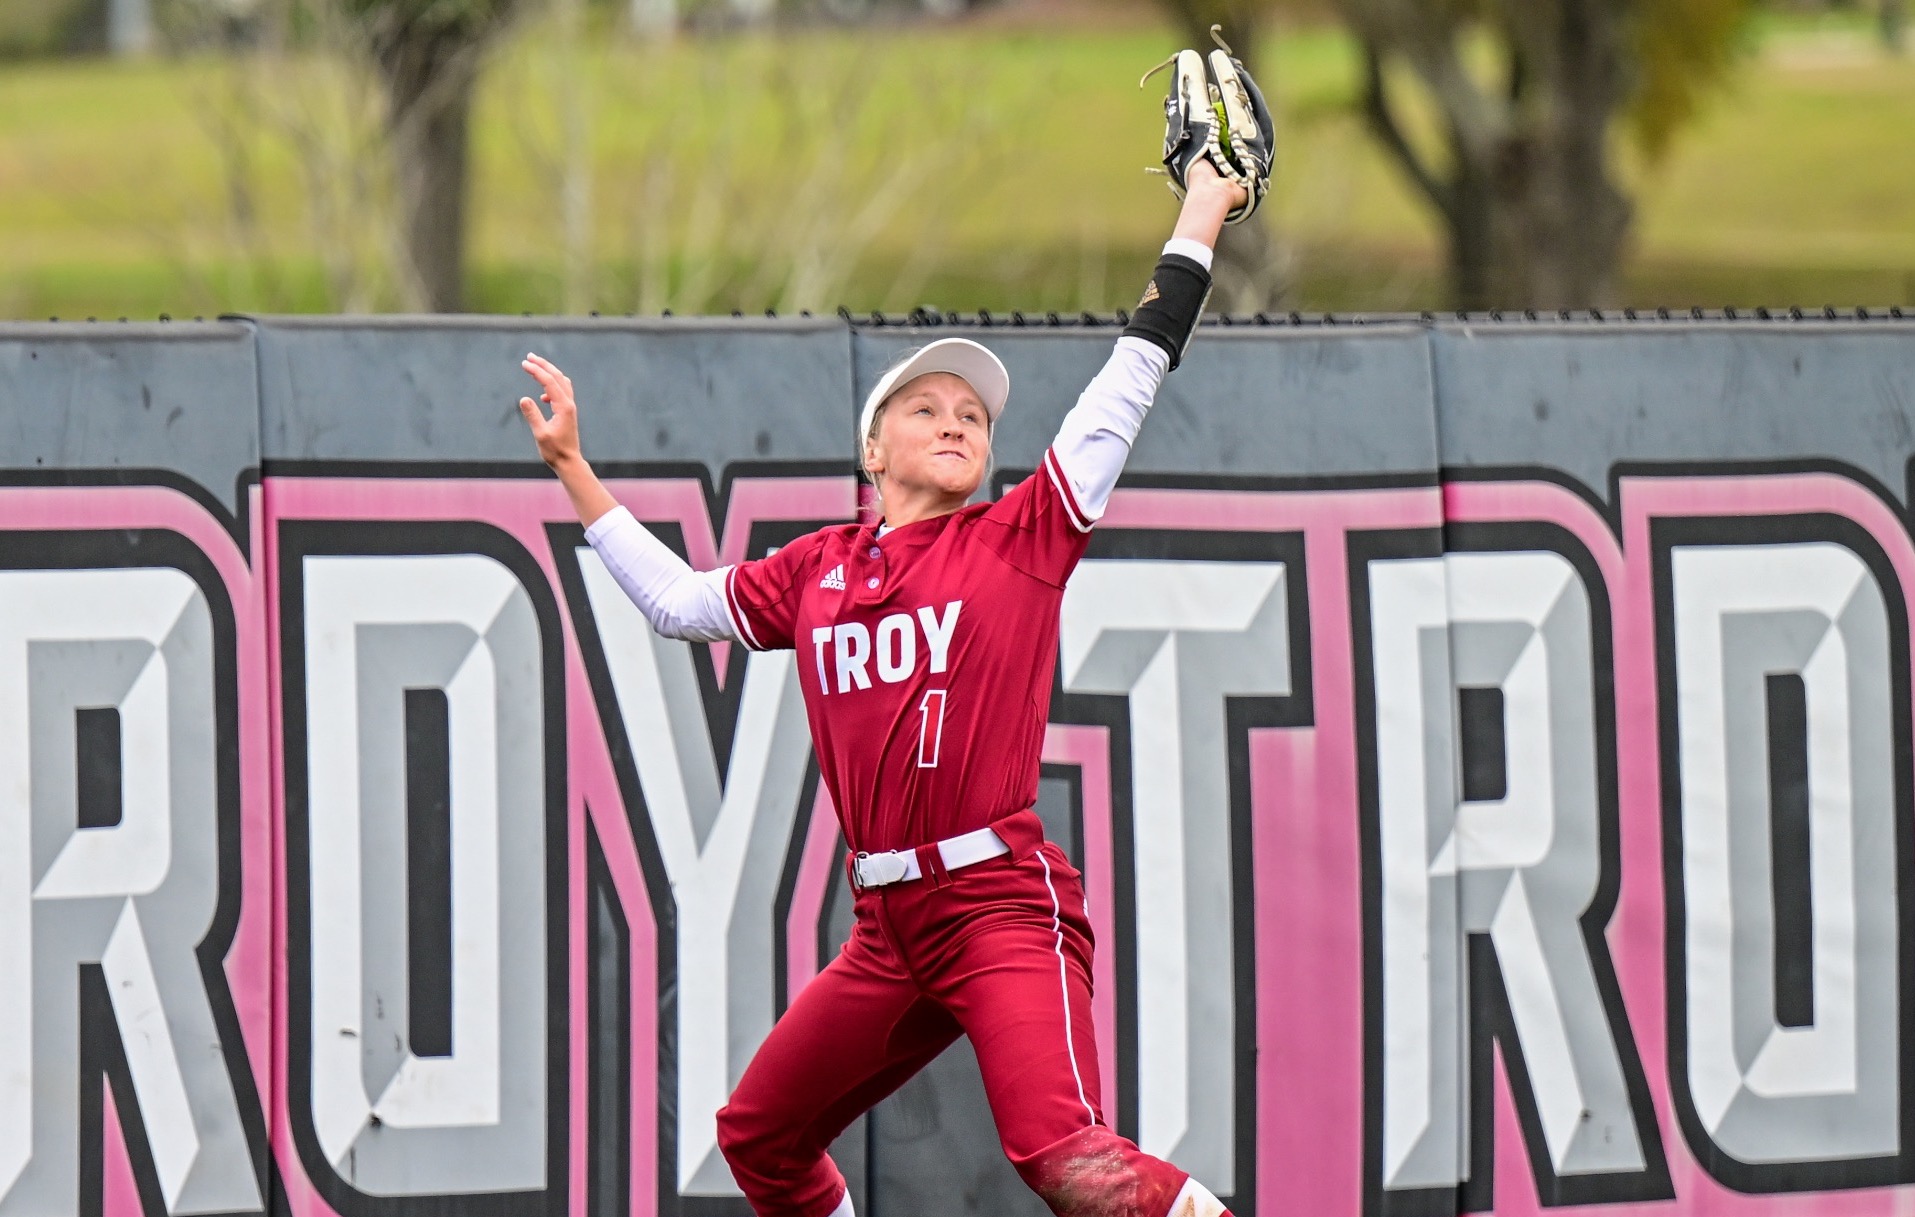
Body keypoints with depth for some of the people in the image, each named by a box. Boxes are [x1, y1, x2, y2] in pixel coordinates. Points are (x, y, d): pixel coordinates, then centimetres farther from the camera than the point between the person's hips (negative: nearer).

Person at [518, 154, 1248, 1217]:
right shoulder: (817, 571, 15)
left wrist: (1199, 220, 5)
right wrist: (572, 469, 29)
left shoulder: (1021, 537, 3)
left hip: (1002, 904, -6)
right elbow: (677, 601, 29)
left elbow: (1131, 381, 3)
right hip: (888, 925, 6)